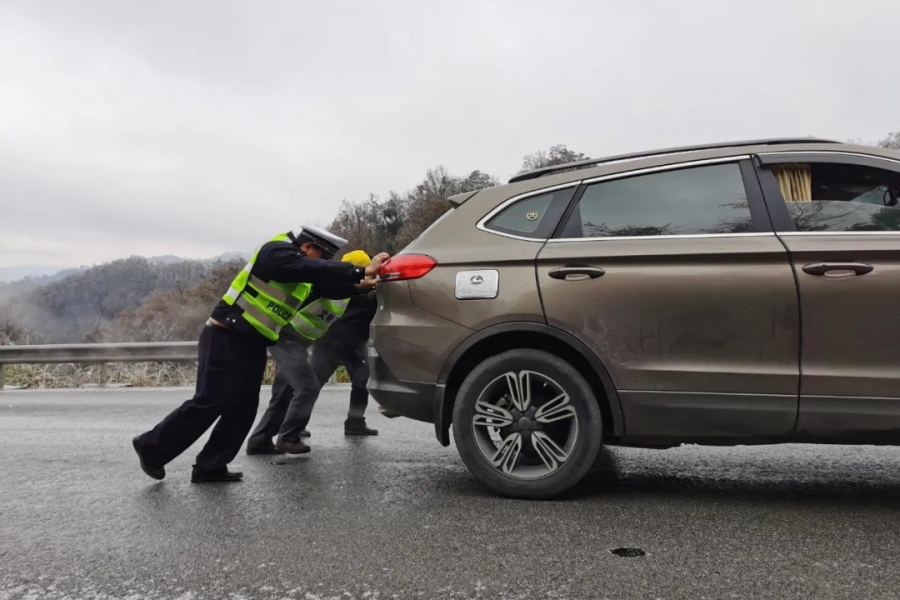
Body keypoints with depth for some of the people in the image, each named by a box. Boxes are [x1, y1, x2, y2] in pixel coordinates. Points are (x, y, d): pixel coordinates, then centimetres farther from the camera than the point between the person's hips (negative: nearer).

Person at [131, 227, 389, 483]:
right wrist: (360, 272, -36)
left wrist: (360, 282, -9)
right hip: (225, 338, -9)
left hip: (252, 345, 9)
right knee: (207, 404, -7)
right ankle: (152, 447, 11)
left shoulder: (303, 272, 12)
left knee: (243, 409, 5)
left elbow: (329, 283, 7)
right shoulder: (277, 252, -16)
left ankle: (210, 466, 14)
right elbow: (316, 269, -31)